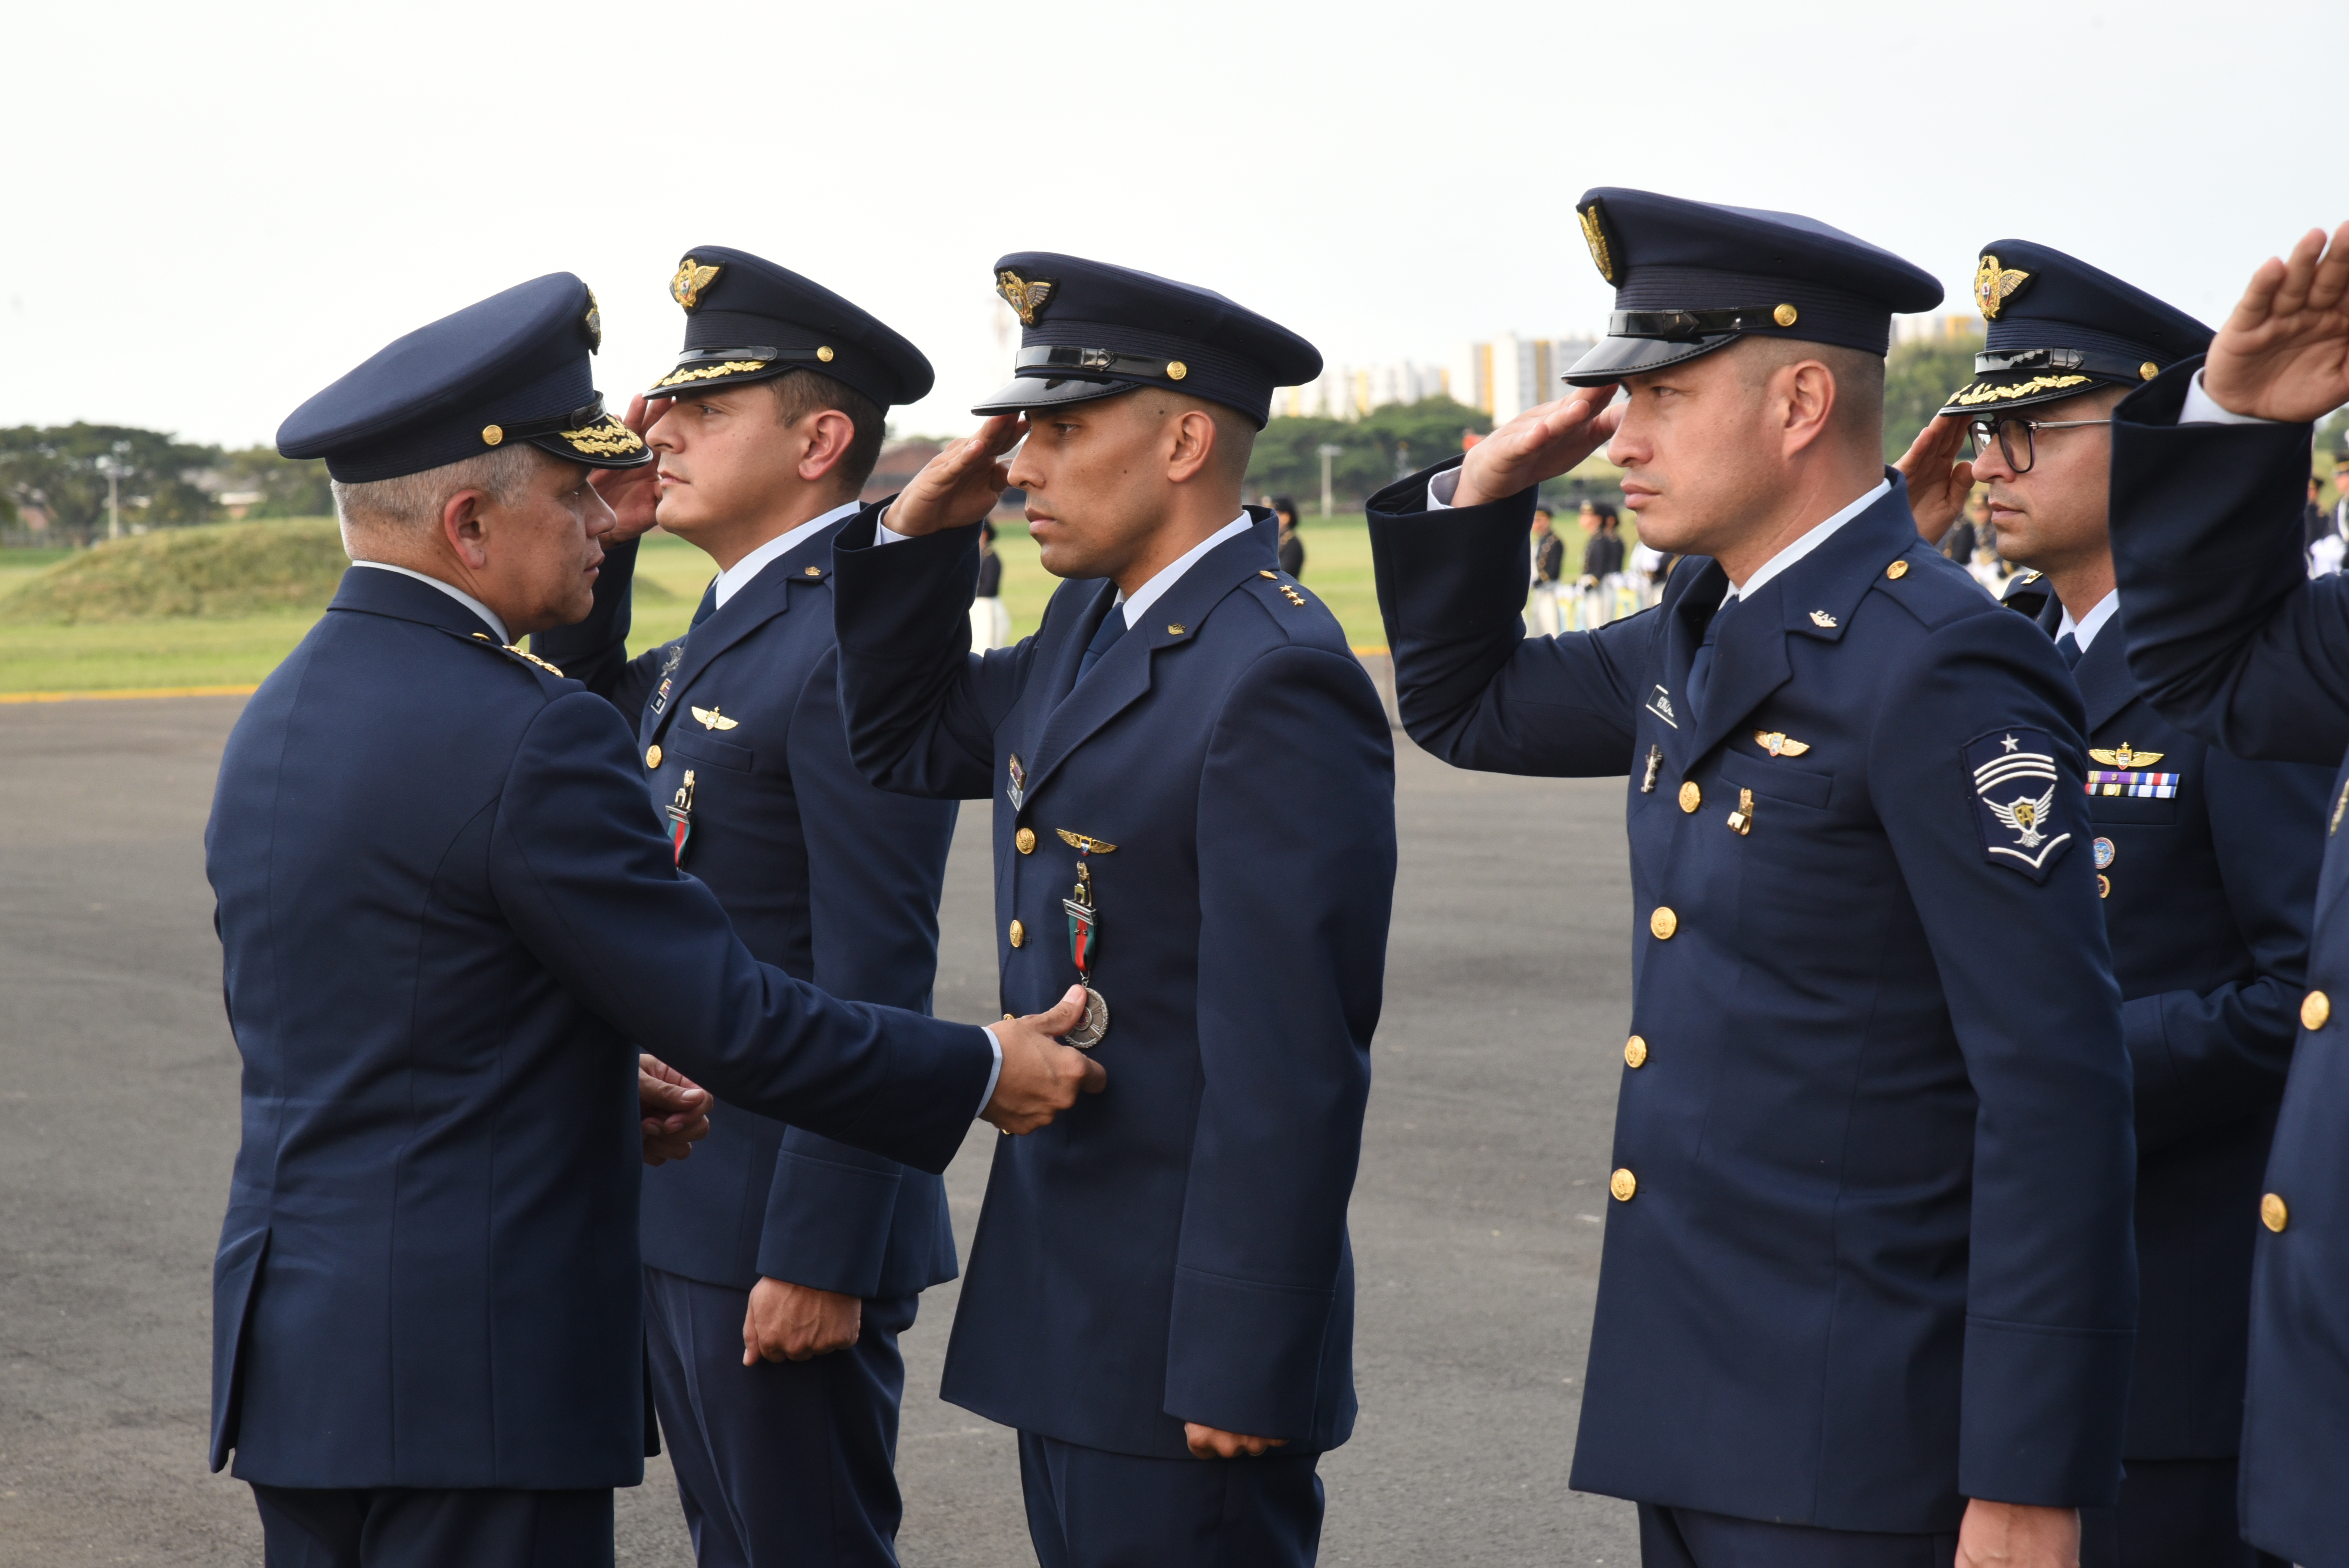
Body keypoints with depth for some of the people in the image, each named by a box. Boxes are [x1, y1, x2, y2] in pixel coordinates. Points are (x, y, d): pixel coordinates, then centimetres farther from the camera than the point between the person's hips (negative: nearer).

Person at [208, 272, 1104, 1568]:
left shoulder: (277, 718, 11)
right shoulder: (525, 739, -18)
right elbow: (727, 1016, -16)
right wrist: (982, 1073, -3)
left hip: (290, 1353, 9)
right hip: (463, 1370, -9)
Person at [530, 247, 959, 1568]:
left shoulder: (857, 642, -18)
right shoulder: (728, 630, 12)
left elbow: (875, 976, -22)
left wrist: (821, 1257, -23)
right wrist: (602, 540, 11)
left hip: (787, 1222, -10)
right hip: (680, 1214, 10)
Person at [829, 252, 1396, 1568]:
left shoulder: (1277, 679, -20)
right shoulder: (1095, 624, 10)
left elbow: (1289, 1063, -22)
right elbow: (906, 743, 25)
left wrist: (1244, 1366, -22)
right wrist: (922, 529, 8)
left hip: (1187, 1325, -9)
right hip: (1067, 1310, 9)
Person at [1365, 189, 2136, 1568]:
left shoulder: (1938, 668, -17)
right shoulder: (1702, 639, 10)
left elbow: (2055, 1087, -20)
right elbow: (1462, 705, 27)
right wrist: (1494, 479, 8)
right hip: (1697, 1404, 9)